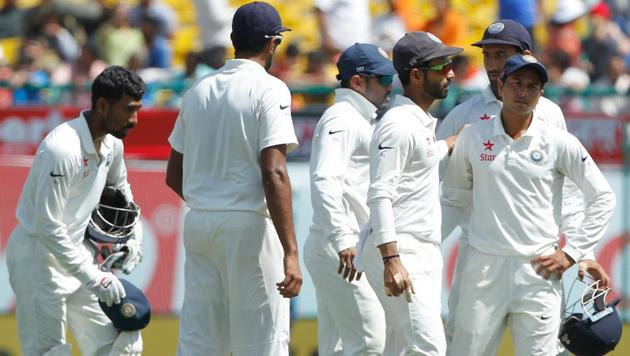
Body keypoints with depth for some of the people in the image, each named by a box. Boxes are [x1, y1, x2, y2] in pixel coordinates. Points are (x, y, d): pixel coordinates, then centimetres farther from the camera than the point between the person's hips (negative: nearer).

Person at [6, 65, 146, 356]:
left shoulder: (111, 144, 1)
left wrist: (134, 236, 9)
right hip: (39, 256, -9)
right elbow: (47, 226, -27)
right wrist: (93, 277, -25)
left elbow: (120, 188, 25)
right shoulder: (62, 148, -26)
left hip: (76, 251, 9)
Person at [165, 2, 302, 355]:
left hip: (199, 221, 7)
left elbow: (174, 175, 16)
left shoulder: (199, 90, 12)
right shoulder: (269, 89, -8)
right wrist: (290, 253, -22)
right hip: (249, 225, -6)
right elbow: (274, 174, -19)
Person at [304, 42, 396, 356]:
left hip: (340, 249, 11)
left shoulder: (359, 120, 23)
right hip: (337, 249, -11)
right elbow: (325, 181, -23)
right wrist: (343, 240, -32)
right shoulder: (342, 119, -10)